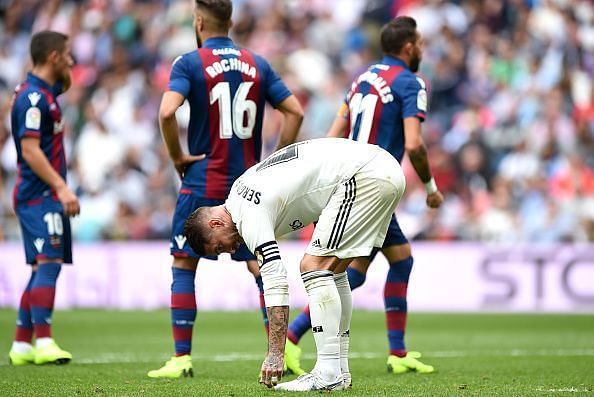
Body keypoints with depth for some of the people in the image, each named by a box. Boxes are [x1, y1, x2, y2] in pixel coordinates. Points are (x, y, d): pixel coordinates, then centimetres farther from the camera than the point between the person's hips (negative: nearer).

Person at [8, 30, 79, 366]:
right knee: (49, 263, -18)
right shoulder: (33, 97, -13)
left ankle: (22, 345, 12)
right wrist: (61, 187, -25)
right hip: (39, 195, -10)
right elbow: (30, 150, -22)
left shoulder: (45, 94, 17)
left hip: (48, 196, 10)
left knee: (44, 268, 10)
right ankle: (44, 343, -24)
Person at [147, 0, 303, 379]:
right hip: (249, 184, 4)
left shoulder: (190, 63, -5)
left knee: (183, 266, 5)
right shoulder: (258, 64, 8)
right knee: (261, 266, 8)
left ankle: (182, 358, 1)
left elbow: (167, 112, -21)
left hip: (202, 183, -3)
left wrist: (177, 156, -7)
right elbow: (295, 112, 5)